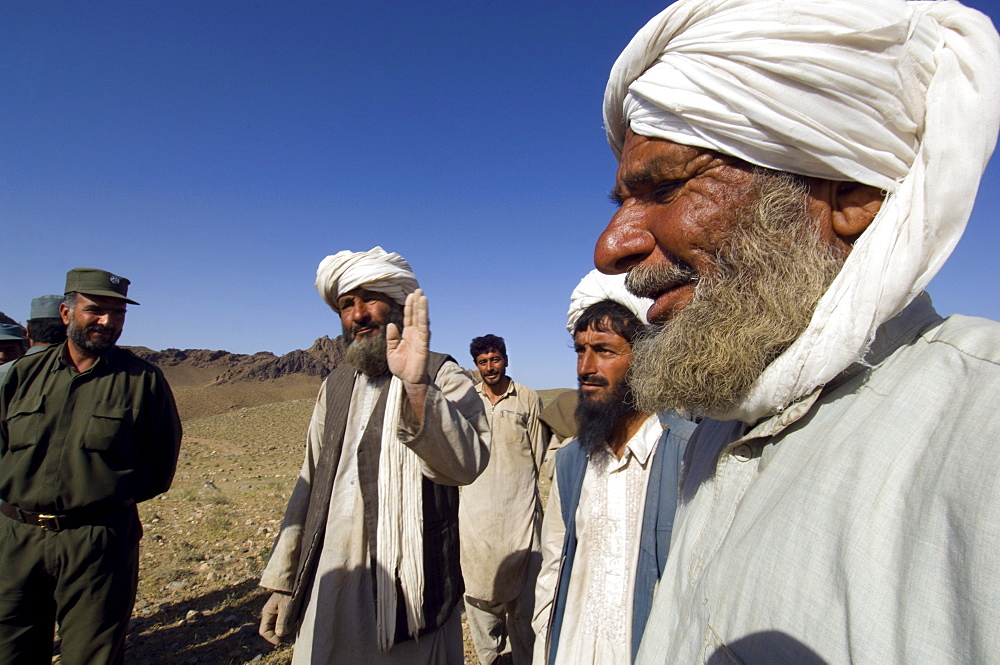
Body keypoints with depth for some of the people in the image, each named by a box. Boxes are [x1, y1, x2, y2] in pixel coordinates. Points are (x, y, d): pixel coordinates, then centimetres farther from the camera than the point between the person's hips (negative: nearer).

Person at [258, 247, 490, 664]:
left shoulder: (443, 378, -10)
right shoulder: (337, 385, 8)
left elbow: (466, 463, -27)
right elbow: (311, 484, 11)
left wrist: (416, 385, -40)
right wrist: (282, 582, 11)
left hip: (404, 594, -5)